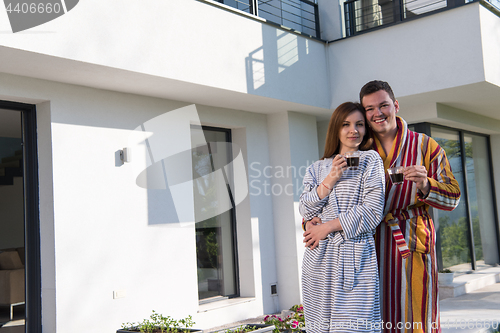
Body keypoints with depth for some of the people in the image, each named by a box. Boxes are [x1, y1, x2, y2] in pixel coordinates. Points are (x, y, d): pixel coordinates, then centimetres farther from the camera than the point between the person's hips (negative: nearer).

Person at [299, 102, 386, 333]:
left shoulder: (370, 159, 6)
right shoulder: (318, 168, 17)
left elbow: (373, 210, -4)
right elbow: (305, 210, 7)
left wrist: (327, 227, -4)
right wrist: (330, 180, -5)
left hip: (356, 255, -3)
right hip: (319, 258, 3)